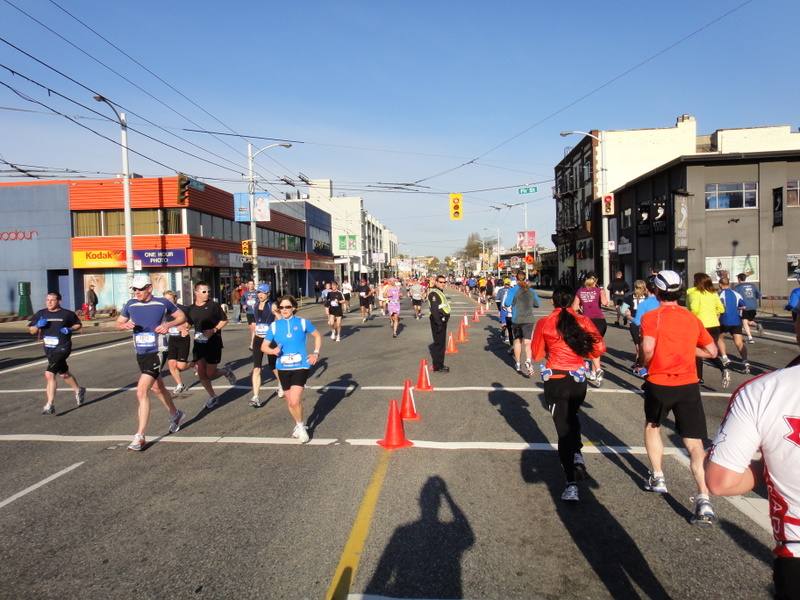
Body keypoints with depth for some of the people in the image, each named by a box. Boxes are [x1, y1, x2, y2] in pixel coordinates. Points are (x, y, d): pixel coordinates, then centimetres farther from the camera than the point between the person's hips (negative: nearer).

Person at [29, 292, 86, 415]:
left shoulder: (67, 314, -6)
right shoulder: (41, 314, 5)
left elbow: (79, 325, 8)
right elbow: (31, 330, 10)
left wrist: (70, 329, -12)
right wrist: (38, 326, -11)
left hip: (62, 348, -6)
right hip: (49, 350, 6)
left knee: (49, 374, -21)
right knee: (64, 374, 21)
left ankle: (50, 405, -19)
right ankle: (78, 391, 45)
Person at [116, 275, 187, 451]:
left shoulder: (162, 303, -7)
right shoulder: (131, 304, 4)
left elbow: (182, 316, 5)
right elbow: (118, 323, 14)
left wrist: (168, 324, -14)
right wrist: (124, 325, -10)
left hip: (157, 352, -6)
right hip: (141, 353, 6)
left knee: (142, 392, -17)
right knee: (157, 388, 22)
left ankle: (140, 436, -10)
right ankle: (175, 415, 46)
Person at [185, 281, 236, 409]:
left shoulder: (214, 305, -6)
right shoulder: (191, 309, 6)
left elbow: (224, 320, 0)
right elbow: (188, 324, 19)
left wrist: (214, 330, -15)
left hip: (214, 343, -4)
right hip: (198, 344, 4)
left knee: (210, 374, -5)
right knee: (201, 374, 3)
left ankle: (226, 371, 27)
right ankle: (212, 396, 23)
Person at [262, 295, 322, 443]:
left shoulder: (303, 323, -3)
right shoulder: (274, 326, 1)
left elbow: (317, 336, 12)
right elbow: (263, 346, 6)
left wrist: (316, 353, 0)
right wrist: (273, 351, -15)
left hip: (301, 366, -3)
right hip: (283, 368, 3)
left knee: (294, 401, -17)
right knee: (290, 401, 14)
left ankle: (300, 425, 10)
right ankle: (299, 424, 39)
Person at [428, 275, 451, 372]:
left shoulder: (440, 292, 18)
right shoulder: (434, 293, -16)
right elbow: (434, 310, -23)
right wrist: (439, 323, -27)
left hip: (442, 320, 10)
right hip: (438, 320, -10)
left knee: (442, 343, 15)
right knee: (439, 343, -6)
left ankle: (439, 364, 25)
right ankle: (437, 366, 0)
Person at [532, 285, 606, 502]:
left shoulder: (544, 323, -5)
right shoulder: (583, 321, -2)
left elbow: (536, 354, 2)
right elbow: (599, 348, -3)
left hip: (555, 380, -2)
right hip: (578, 379, 2)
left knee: (563, 427, 5)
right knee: (571, 417, 30)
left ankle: (571, 484, 0)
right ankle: (577, 456, 8)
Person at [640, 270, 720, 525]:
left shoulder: (651, 317, -7)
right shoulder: (692, 318, 7)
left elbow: (648, 349, -21)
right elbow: (712, 351, 11)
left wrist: (643, 363, -1)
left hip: (659, 383, -2)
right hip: (689, 384, 3)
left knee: (652, 426, 25)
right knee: (695, 444, 1)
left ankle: (658, 477, 26)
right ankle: (704, 500, -10)